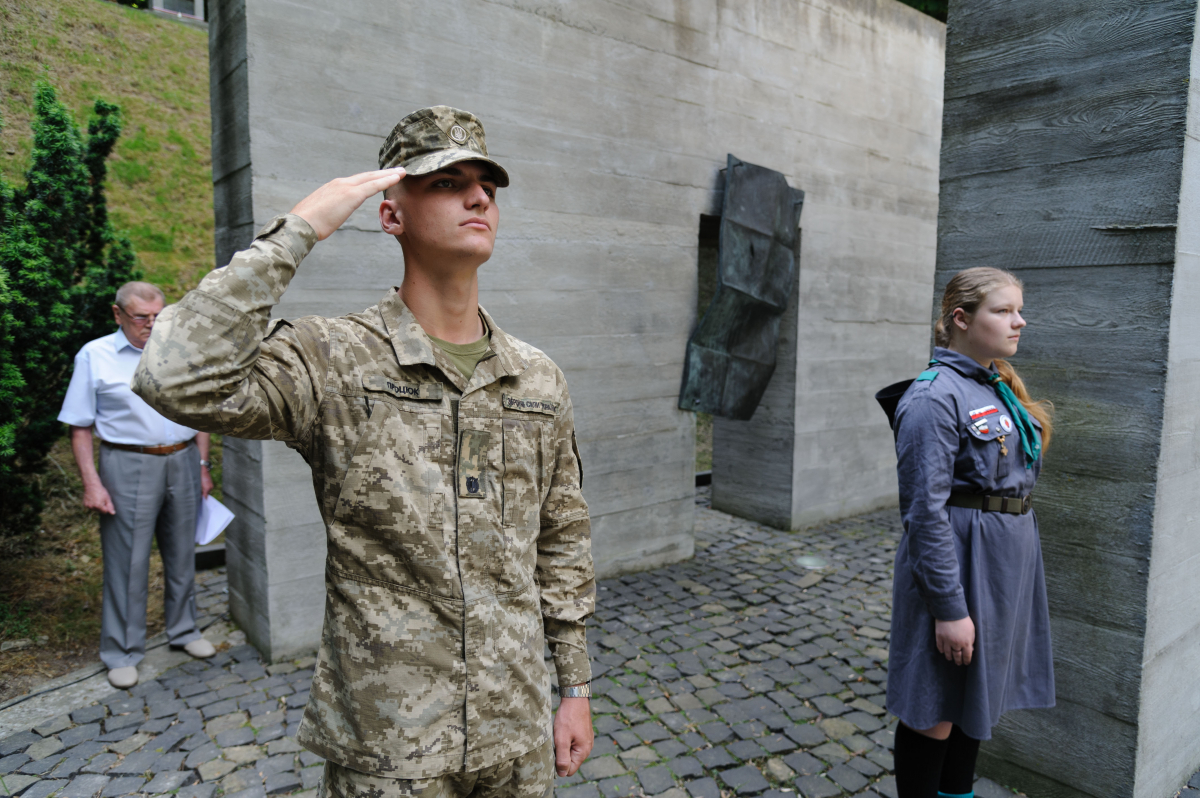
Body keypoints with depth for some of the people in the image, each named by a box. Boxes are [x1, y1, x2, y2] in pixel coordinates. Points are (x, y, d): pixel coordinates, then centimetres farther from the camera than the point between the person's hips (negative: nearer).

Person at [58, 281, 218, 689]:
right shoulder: (95, 355, -2)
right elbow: (80, 427, -2)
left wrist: (202, 466, 10)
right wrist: (92, 483, -9)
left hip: (182, 463, 4)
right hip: (128, 467, -3)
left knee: (181, 553, 14)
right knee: (127, 561, 3)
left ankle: (183, 630, 31)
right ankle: (122, 652, 18)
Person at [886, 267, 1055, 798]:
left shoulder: (1001, 387, 9)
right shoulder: (935, 396, -18)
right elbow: (925, 511, -21)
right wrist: (950, 608, -21)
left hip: (1008, 564, 9)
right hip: (959, 564, -9)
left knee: (979, 699, 22)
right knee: (937, 711, 6)